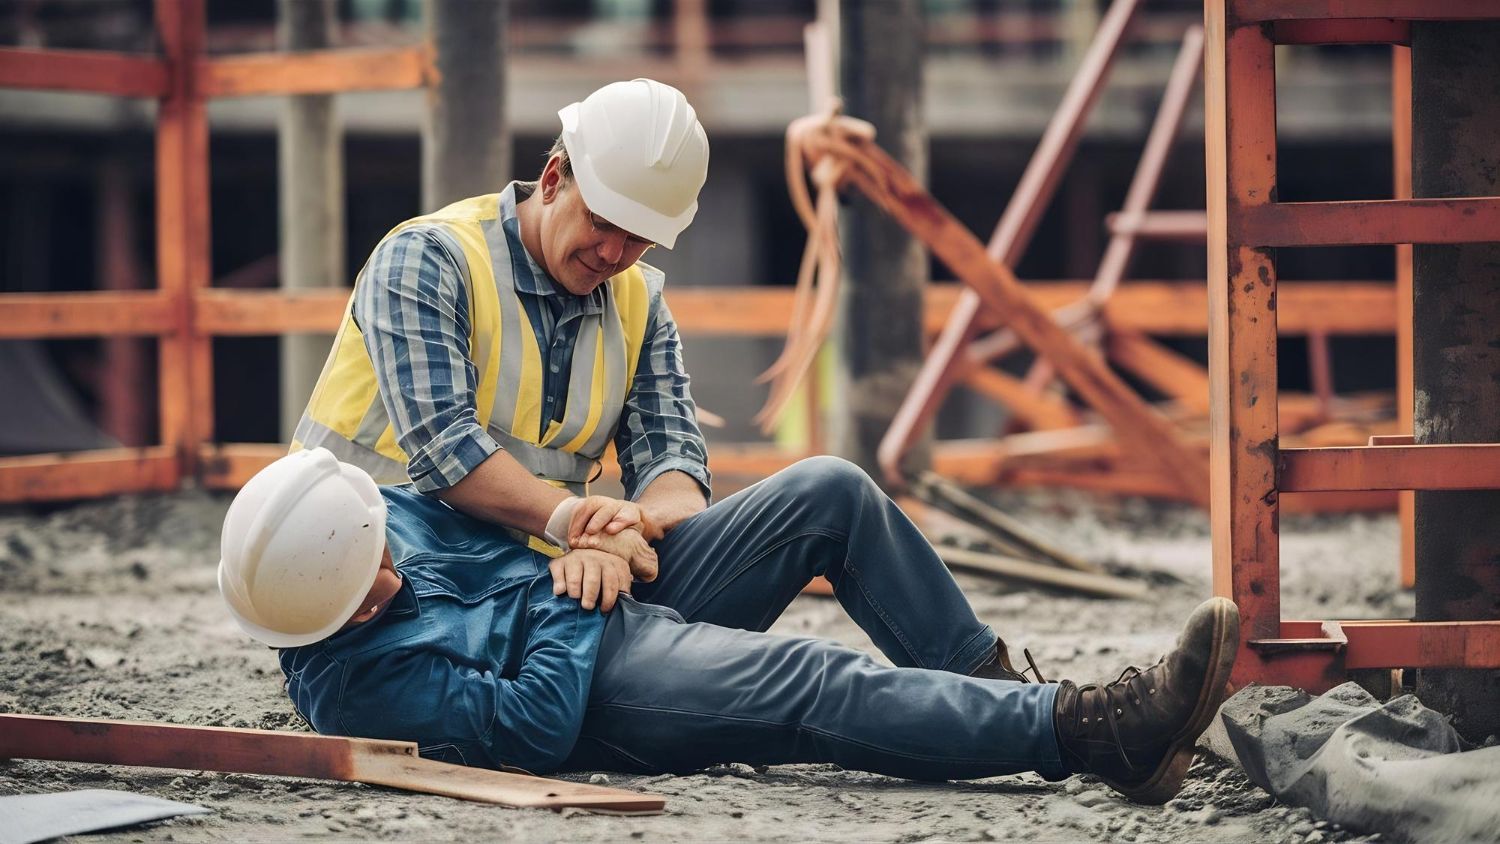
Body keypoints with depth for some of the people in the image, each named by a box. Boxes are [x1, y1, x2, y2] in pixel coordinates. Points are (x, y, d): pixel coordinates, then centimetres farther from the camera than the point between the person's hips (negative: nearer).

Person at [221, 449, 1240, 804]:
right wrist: (576, 583, -16)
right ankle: (1088, 728, -35)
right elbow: (537, 721, -27)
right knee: (814, 684, -33)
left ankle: (992, 684, 3)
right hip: (593, 689, -10)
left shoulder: (373, 515, -5)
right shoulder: (362, 679, -27)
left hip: (583, 598, 10)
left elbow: (453, 506, 12)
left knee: (835, 493, -2)